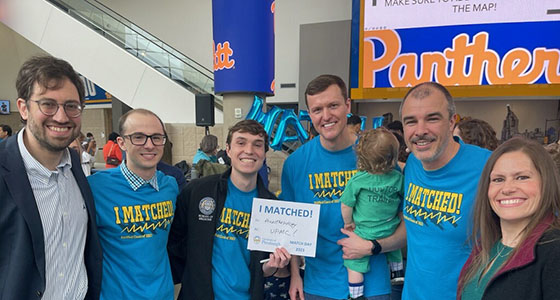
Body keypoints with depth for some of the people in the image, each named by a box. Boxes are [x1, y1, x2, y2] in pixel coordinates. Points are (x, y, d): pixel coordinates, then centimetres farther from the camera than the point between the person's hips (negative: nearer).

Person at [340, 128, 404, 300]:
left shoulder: (357, 180, -21)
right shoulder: (398, 178, -14)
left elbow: (346, 205, -13)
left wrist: (348, 222, 5)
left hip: (364, 233, -4)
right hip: (391, 231, 4)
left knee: (355, 265, 10)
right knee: (393, 248, 35)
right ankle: (398, 273, 52)